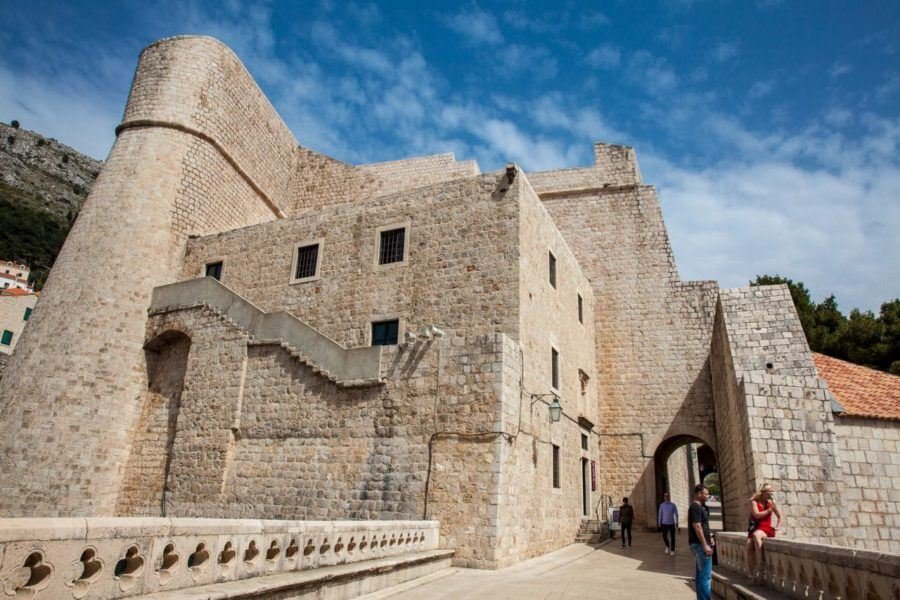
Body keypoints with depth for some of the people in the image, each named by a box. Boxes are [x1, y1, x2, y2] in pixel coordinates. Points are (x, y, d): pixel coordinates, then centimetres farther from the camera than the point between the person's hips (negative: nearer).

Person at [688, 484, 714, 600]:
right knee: (706, 575, -7)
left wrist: (708, 539, 19)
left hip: (698, 544, 10)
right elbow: (697, 527, -22)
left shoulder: (697, 507, 16)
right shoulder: (696, 507, -16)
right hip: (700, 544, -10)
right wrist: (705, 545, -22)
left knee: (700, 575, 14)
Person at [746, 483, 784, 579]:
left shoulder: (771, 502, 8)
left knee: (756, 535, -37)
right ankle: (752, 575, -19)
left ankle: (759, 563, -29)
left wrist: (779, 527, 1)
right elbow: (756, 515, -12)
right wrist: (769, 510, -9)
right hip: (755, 528, 0)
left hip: (767, 529, 0)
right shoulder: (754, 501, 1)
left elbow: (780, 516, 16)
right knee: (749, 545, -27)